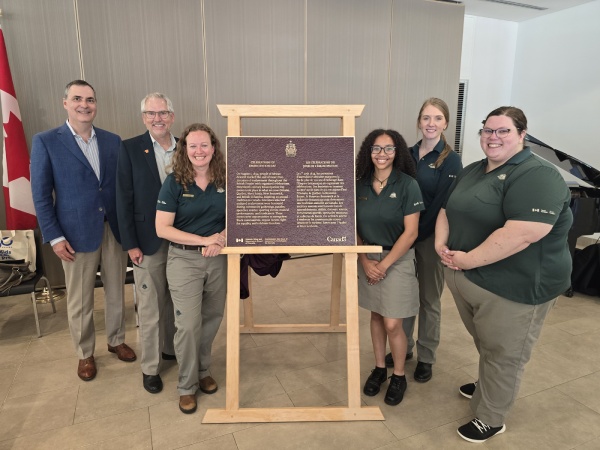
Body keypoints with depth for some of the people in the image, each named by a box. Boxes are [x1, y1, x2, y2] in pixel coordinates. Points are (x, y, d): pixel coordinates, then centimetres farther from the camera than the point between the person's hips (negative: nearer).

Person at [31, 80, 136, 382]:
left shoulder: (112, 141, 6)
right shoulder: (46, 142, -4)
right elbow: (41, 195, -4)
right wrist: (54, 237, -9)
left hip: (115, 230, 3)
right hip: (77, 234, -3)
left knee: (116, 292, 15)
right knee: (80, 301, 10)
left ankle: (116, 341, 37)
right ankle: (85, 354, 31)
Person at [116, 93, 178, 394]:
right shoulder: (130, 149, -4)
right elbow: (124, 199, -6)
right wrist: (130, 244, -9)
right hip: (148, 242, -3)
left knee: (175, 302, 17)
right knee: (149, 309, 7)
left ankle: (170, 348, 38)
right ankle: (149, 367, 24)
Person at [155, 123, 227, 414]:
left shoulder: (224, 181, 1)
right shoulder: (174, 183, -8)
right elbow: (162, 228, -12)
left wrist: (222, 237, -15)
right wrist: (204, 240, -19)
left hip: (218, 259, 3)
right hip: (184, 260, -3)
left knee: (212, 318, 14)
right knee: (188, 324, -2)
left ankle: (203, 371, 38)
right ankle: (187, 385, 21)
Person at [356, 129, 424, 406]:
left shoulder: (407, 185, -11)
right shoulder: (360, 185, -1)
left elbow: (411, 232, -13)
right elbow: (353, 228, 2)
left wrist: (384, 264, -13)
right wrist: (365, 261, -9)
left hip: (397, 259, -3)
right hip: (367, 258, 4)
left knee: (392, 324, 0)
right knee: (376, 315, 14)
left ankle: (399, 376, 25)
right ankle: (379, 369, 34)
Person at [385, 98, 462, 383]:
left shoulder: (450, 160, -9)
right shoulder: (409, 154, 5)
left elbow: (441, 205, -14)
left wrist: (416, 235, -15)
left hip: (431, 237, -4)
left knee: (429, 299, 10)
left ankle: (426, 357, 27)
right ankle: (403, 347, 33)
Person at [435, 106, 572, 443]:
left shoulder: (537, 176, -19)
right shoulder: (472, 171, 9)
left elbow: (522, 234, -30)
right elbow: (447, 211, 14)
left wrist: (469, 259, -23)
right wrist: (441, 244, -4)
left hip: (513, 287, -7)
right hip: (465, 278, 8)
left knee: (503, 354, 10)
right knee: (486, 346, 25)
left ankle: (491, 418, 28)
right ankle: (488, 387, 49)